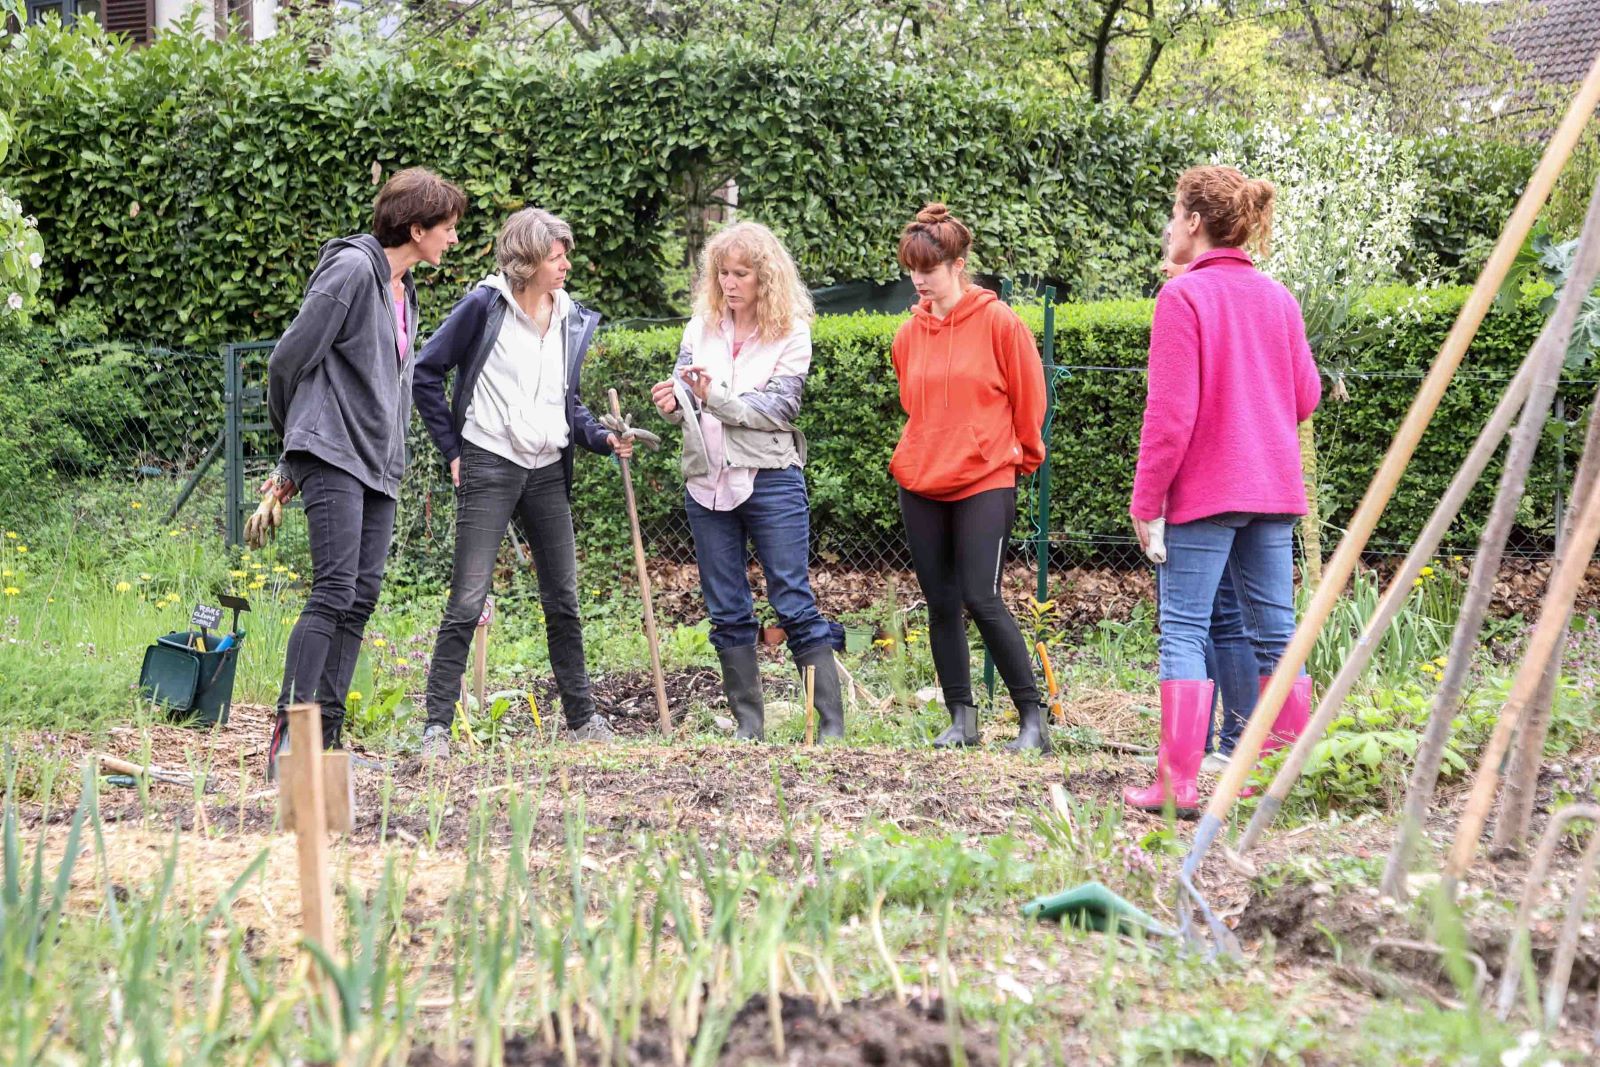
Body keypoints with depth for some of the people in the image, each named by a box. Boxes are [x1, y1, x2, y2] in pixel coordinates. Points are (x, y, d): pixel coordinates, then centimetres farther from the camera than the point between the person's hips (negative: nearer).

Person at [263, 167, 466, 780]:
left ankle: (325, 740, 7)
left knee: (362, 597, 5)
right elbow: (288, 359, -10)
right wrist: (296, 445, 6)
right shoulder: (352, 269, -10)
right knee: (335, 591, -16)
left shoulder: (403, 289, 18)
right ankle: (288, 739, -17)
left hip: (379, 465, 9)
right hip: (333, 454, -9)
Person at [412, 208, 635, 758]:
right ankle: (437, 724, -5)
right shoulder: (484, 306, -8)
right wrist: (452, 448, -3)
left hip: (548, 472, 6)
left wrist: (603, 438, 1)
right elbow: (426, 373, -3)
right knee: (468, 601, -8)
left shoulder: (572, 319, 10)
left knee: (563, 600, 11)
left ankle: (582, 717, 21)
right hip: (490, 467, -6)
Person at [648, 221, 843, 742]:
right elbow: (686, 395, 5)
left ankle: (832, 723, -3)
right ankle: (748, 724, 15)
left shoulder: (791, 334, -3)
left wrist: (715, 396, -23)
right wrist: (675, 402, -19)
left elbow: (779, 406, -12)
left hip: (771, 481, -4)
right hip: (708, 481, 5)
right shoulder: (701, 327, 9)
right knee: (727, 614, 8)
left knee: (795, 606, -5)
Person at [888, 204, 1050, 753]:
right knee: (941, 605, 5)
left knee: (982, 600, -12)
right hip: (920, 484, 5)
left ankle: (1033, 717, -4)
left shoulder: (998, 322, -7)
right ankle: (961, 718, 13)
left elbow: (1028, 399, 0)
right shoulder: (910, 333, 8)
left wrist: (1022, 455, 8)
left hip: (985, 481, -5)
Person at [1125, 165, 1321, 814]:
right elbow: (1306, 397, 13)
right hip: (1274, 488, 6)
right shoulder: (1277, 298, 8)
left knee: (1184, 628, -2)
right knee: (1275, 632, 10)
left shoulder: (1182, 296, -11)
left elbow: (1170, 413, -15)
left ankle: (1176, 784, -6)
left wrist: (1146, 499, -9)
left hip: (1203, 491, -6)